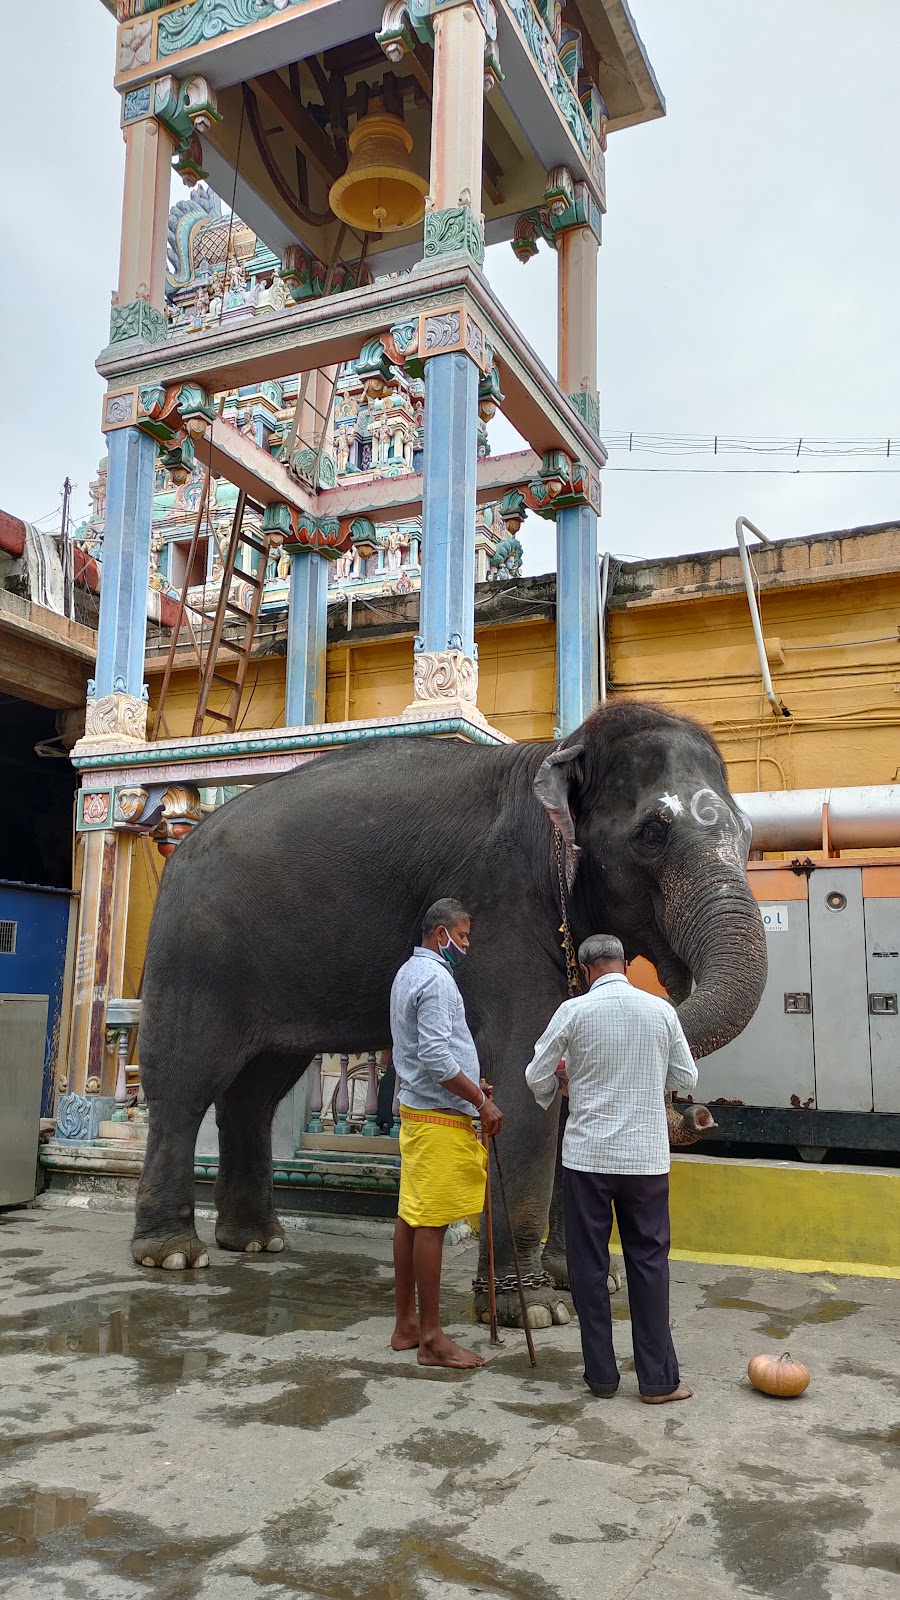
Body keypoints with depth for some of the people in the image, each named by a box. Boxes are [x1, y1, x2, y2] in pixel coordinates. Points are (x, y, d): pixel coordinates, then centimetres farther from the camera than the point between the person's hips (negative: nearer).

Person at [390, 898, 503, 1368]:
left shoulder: (408, 973, 18)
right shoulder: (435, 978, -15)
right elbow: (435, 1055, -23)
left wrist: (469, 1084, 20)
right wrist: (481, 1100, -16)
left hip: (417, 1110, 10)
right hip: (439, 1116, -10)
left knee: (411, 1218, 12)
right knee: (430, 1223, -5)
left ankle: (406, 1325, 20)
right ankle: (431, 1338, 1)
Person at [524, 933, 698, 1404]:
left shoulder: (574, 1011, -8)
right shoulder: (661, 1010, -2)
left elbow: (536, 1077, -1)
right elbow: (686, 1077, 8)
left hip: (587, 1156, -2)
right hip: (646, 1157, 2)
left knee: (589, 1265, 9)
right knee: (649, 1263, 10)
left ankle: (601, 1375, 17)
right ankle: (658, 1379, 14)